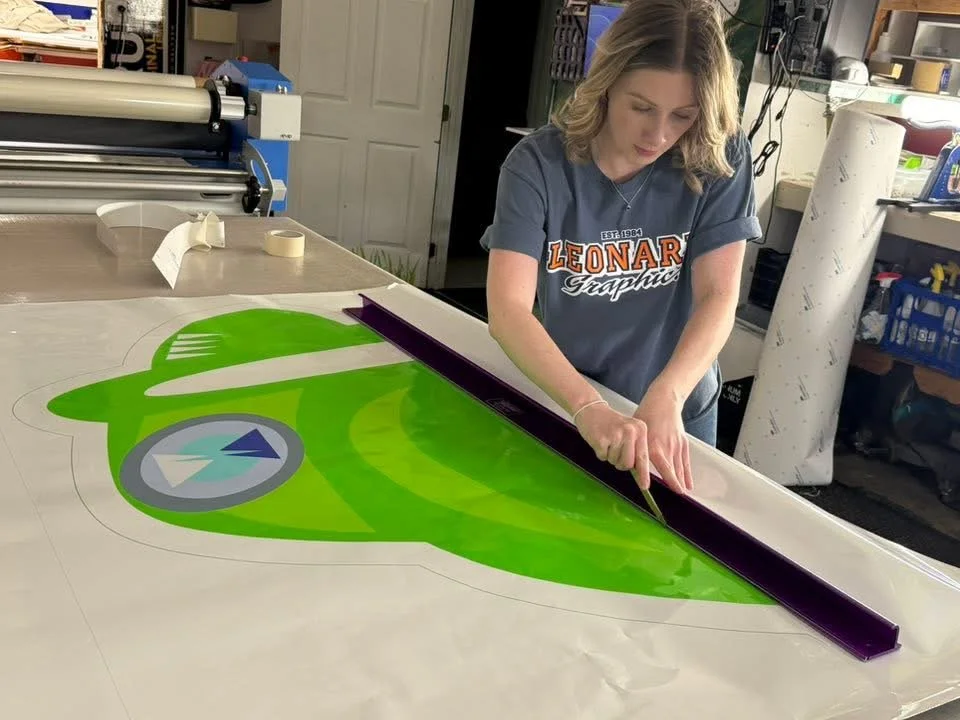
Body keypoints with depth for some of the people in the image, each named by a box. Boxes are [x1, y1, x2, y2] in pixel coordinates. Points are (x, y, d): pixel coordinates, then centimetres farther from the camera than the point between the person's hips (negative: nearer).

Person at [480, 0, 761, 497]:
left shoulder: (720, 159, -15)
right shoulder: (538, 164, -20)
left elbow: (718, 297, -20)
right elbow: (507, 310, -29)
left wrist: (665, 398, -38)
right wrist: (588, 408, -44)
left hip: (677, 409, 1)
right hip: (559, 403, 0)